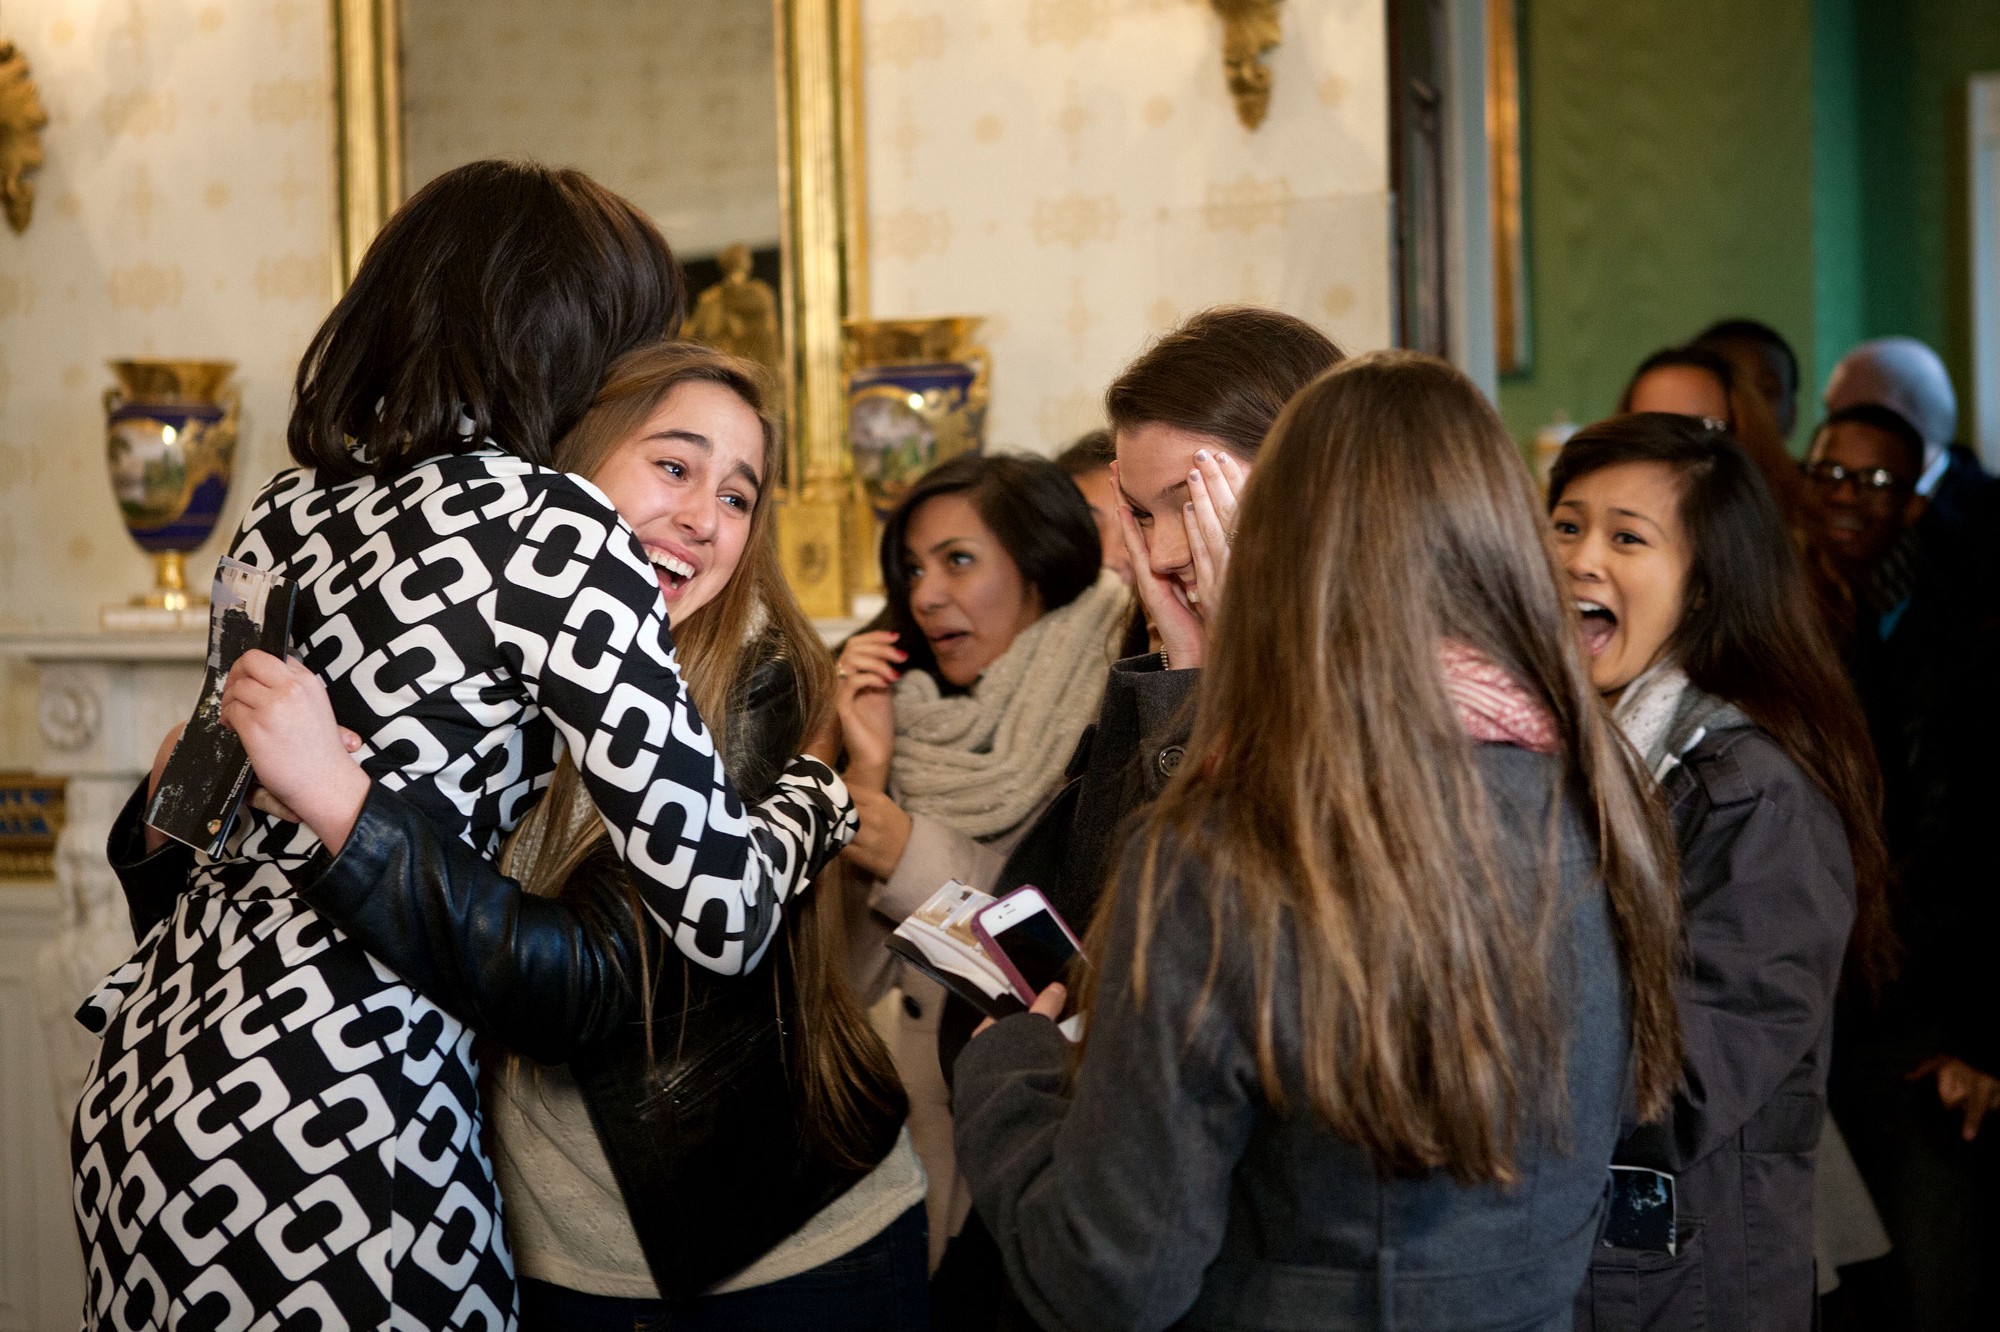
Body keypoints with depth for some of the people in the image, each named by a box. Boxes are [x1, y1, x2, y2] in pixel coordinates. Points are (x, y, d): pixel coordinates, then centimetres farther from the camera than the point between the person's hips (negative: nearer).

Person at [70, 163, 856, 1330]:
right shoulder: (549, 524, -13)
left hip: (155, 1060, 8)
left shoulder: (290, 507, 8)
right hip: (334, 1118, -8)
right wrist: (831, 779, 7)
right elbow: (722, 913, -16)